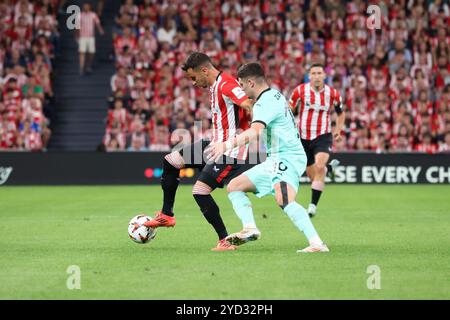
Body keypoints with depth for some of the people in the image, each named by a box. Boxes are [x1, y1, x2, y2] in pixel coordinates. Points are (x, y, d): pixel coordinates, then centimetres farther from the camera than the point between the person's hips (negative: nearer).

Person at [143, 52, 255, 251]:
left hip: (229, 151, -10)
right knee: (170, 161, 13)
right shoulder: (213, 87, 12)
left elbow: (251, 108, -28)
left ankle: (225, 240, -4)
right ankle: (166, 215, 22)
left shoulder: (226, 85, -20)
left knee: (200, 191, -14)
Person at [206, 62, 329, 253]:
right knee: (234, 187, 10)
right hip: (275, 160, 11)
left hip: (286, 158, -11)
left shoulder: (265, 103, -15)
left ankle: (317, 244, -39)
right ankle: (250, 228, -10)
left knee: (284, 200, -34)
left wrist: (227, 145, -44)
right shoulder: (274, 95, 16)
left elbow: (254, 132, -33)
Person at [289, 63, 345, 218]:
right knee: (312, 176, 10)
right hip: (303, 138, 1)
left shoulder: (333, 94, -4)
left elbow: (341, 113, 14)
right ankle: (330, 167, 46)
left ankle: (313, 205, -18)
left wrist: (338, 129, 0)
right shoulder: (300, 91, -8)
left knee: (319, 167, -26)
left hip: (323, 137, -1)